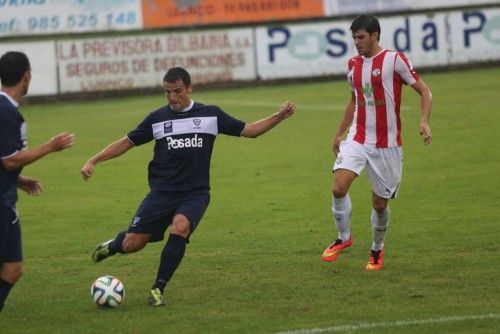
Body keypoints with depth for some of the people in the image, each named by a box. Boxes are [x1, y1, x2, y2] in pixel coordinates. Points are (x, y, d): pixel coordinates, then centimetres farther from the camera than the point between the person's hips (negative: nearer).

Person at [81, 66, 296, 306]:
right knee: (132, 244, -9)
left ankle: (158, 289, -21)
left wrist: (279, 116, -4)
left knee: (180, 226, -33)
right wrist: (93, 161, 2)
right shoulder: (157, 118, 5)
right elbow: (126, 142, 11)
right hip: (162, 192, 1)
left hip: (195, 194, -1)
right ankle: (113, 245, 31)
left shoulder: (211, 115, 4)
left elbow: (248, 130, 9)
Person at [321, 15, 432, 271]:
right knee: (339, 187, -19)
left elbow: (424, 91, -6)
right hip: (358, 139, 4)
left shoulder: (395, 60, -9)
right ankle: (344, 238, 3)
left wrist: (424, 121, -21)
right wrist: (339, 133, 23)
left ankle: (377, 250, 30)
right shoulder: (353, 65, 8)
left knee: (380, 203, 5)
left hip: (387, 144, -4)